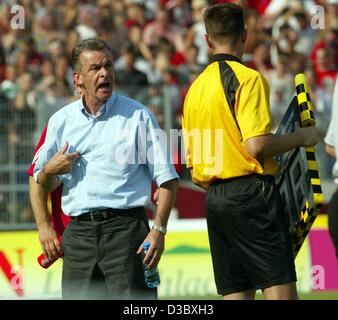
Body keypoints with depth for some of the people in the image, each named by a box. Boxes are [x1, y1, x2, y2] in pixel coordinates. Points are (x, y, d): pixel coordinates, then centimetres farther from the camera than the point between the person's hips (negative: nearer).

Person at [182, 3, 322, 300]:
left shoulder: (195, 88, 15)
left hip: (214, 198, 8)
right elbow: (257, 145, -18)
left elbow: (193, 170, 16)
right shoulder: (247, 78, -8)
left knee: (236, 293, 7)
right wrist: (301, 137, -4)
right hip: (251, 192, -8)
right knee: (281, 289, -10)